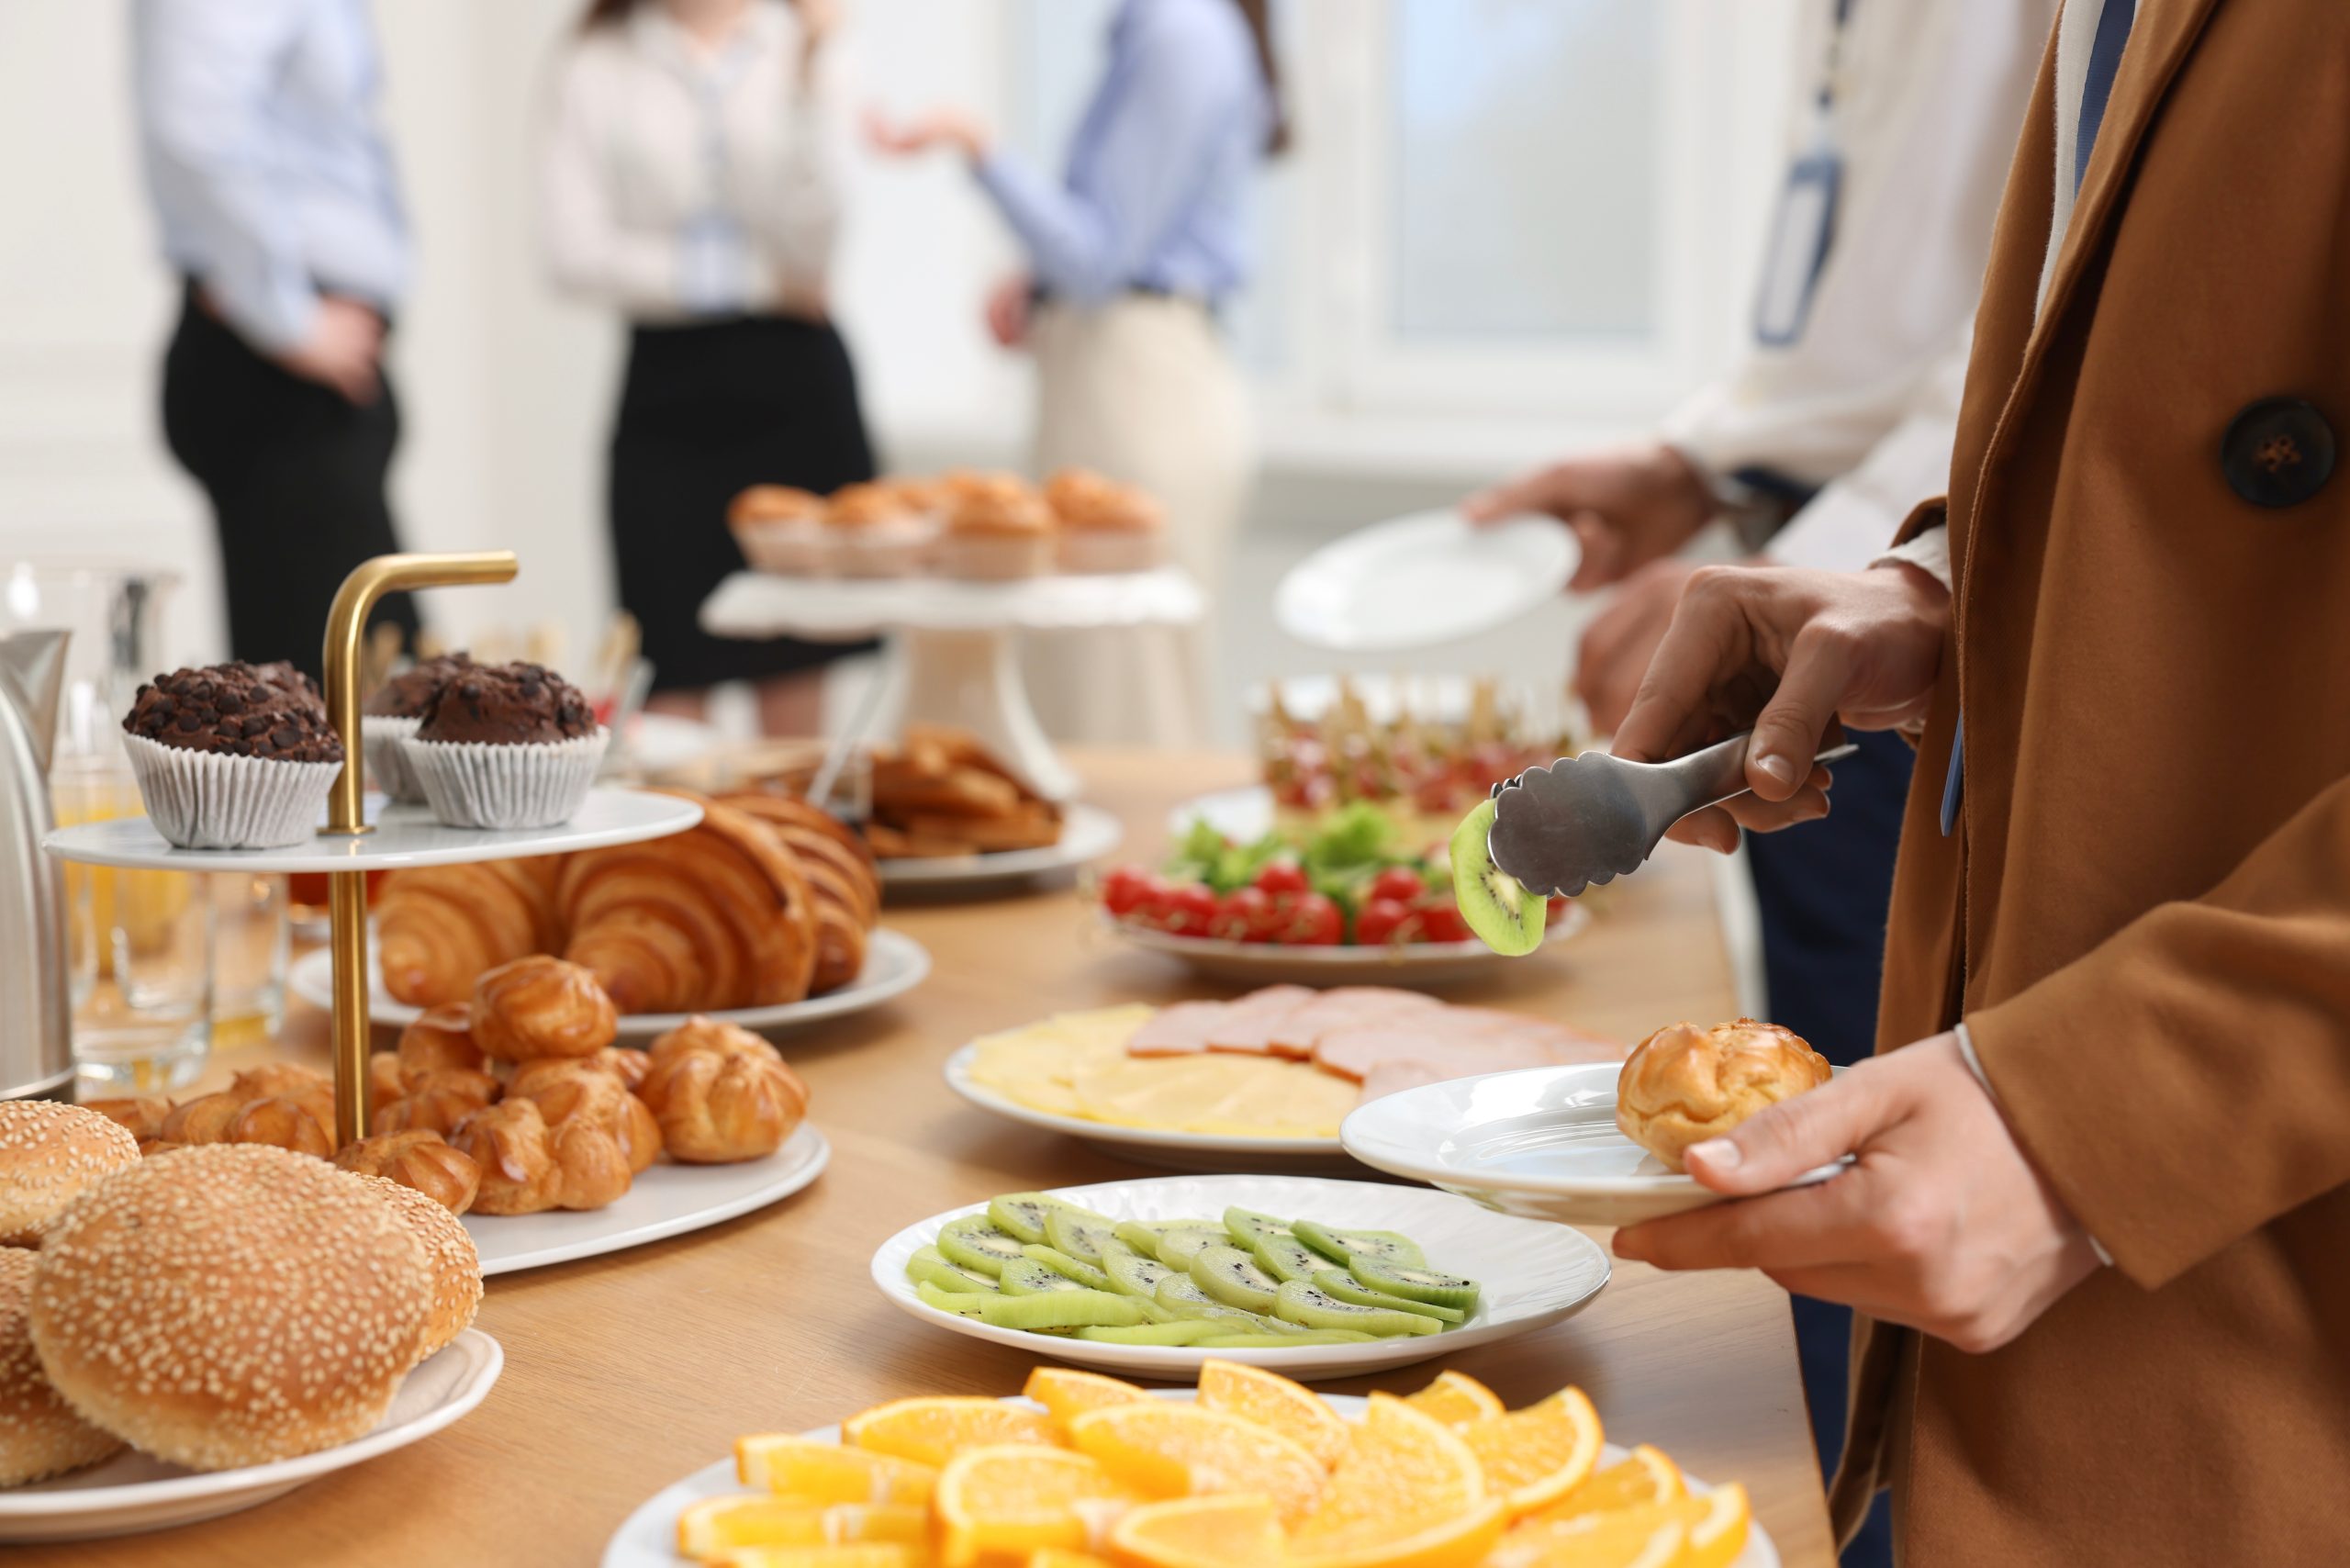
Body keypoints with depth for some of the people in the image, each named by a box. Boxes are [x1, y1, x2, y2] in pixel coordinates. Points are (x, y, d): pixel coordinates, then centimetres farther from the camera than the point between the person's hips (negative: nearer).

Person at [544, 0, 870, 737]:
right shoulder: (599, 68, 6)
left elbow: (811, 244, -7)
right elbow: (576, 255, -5)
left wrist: (809, 67, -13)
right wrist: (753, 276, -6)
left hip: (794, 380, 0)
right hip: (670, 393, 0)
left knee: (794, 690, 2)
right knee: (676, 685, -2)